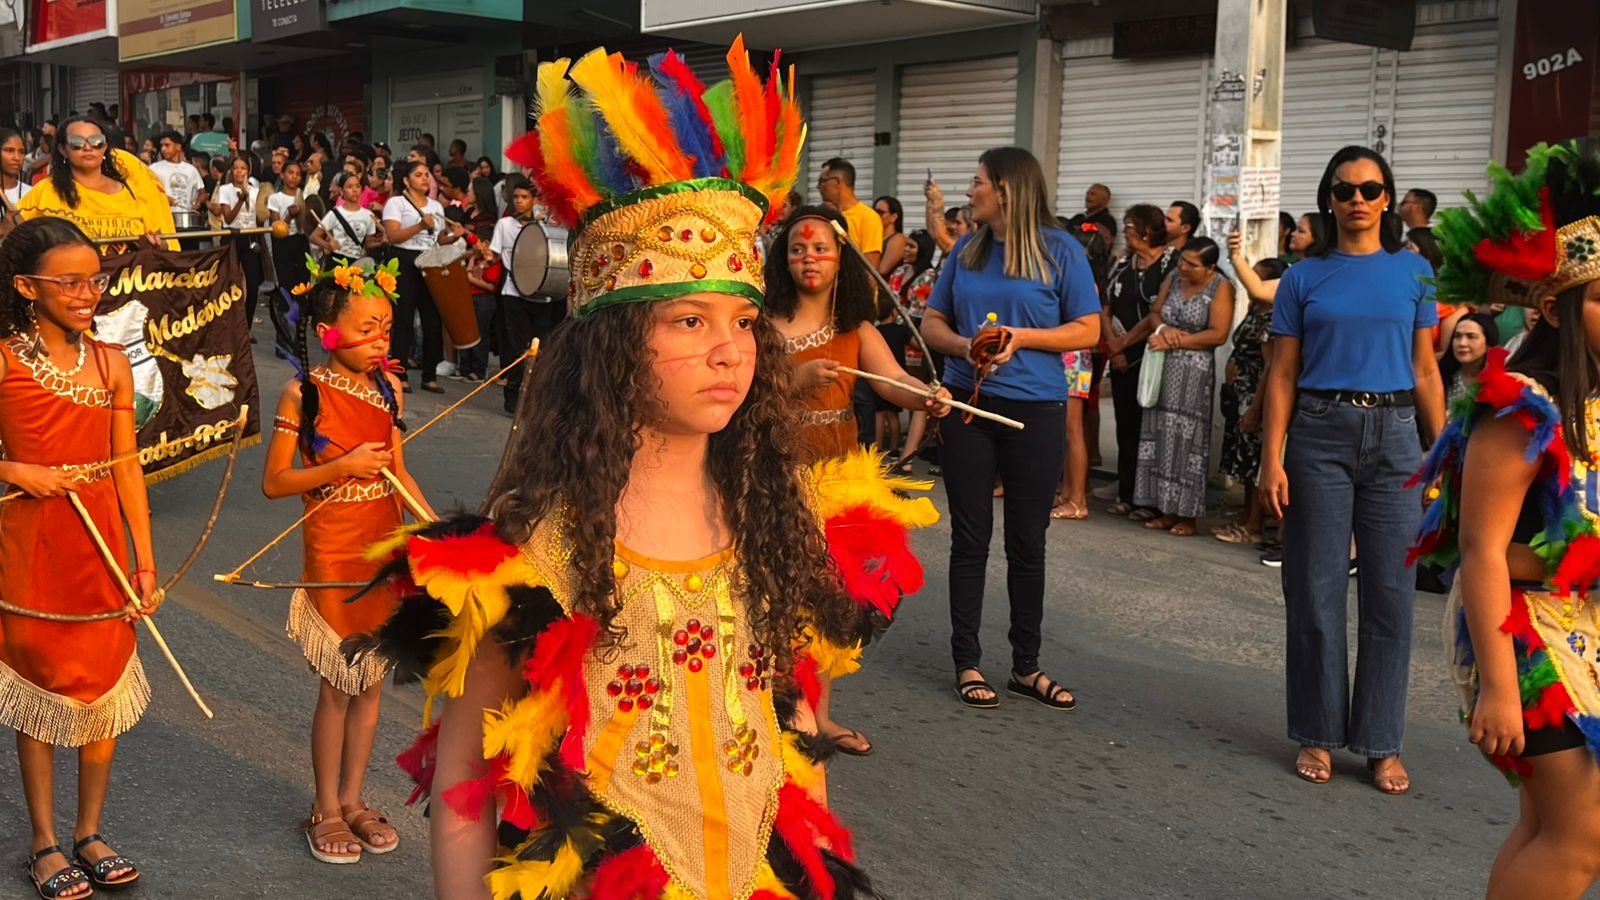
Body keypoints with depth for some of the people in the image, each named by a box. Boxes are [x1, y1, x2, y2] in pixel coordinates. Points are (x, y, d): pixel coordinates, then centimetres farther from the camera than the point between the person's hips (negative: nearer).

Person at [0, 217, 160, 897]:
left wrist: (145, 561, 4)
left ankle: (90, 833, 25)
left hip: (101, 541, 3)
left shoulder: (110, 363, 4)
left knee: (104, 682, 9)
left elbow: (127, 466, 6)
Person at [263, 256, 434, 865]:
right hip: (334, 555, -5)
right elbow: (273, 482, -11)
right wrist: (343, 466, -21)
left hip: (386, 550, 5)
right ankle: (326, 810, 22)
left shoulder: (387, 386, 2)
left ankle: (352, 799, 29)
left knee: (371, 683, 13)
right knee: (338, 687, 5)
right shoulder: (304, 393, -12)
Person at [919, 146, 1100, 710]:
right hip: (968, 405, 3)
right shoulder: (965, 250, 9)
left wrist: (1021, 337, -16)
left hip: (1035, 409, -2)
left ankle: (1026, 667, 18)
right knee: (970, 538, 5)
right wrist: (963, 345, -10)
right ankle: (967, 663, 14)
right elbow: (932, 321, 11)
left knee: (1027, 541, 7)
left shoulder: (1059, 250, -2)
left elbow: (1087, 331, -3)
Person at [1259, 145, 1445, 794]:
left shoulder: (1414, 272, 7)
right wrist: (1271, 460, -5)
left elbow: (1425, 371, 8)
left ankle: (1382, 743, 14)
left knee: (1390, 592, 3)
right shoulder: (1304, 278, 4)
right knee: (1317, 589, 3)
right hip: (1320, 433, -1)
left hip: (1393, 436, 1)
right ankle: (1318, 734, 16)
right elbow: (1282, 375, 2)